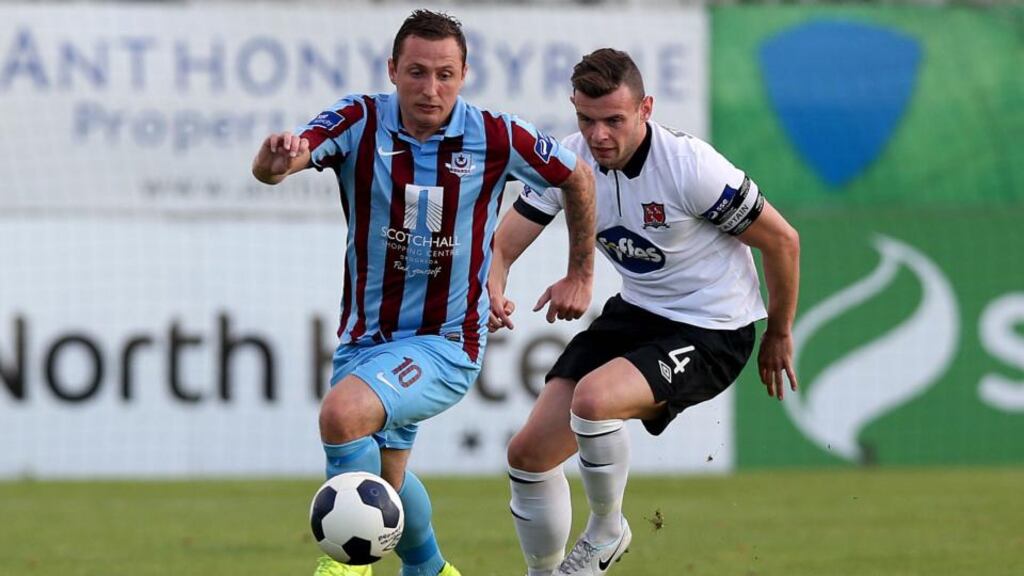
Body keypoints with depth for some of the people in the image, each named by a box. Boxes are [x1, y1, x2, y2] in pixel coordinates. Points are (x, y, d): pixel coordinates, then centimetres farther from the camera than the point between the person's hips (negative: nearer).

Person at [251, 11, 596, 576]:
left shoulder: (496, 136, -12)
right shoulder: (359, 121, -12)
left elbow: (578, 178, 6)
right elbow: (275, 164, -29)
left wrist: (580, 276, 10)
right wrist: (276, 159, -54)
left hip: (446, 343, -4)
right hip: (365, 335, 4)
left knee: (342, 413, -30)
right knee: (381, 478, 20)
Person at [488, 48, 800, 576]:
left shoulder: (690, 165, -24)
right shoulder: (567, 160, -9)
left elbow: (781, 240, -13)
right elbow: (504, 246, -5)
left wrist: (779, 335, 0)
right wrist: (492, 294, -30)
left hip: (711, 333, -6)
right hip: (634, 314, 7)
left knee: (594, 398, -33)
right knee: (528, 453, -3)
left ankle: (606, 532, -6)